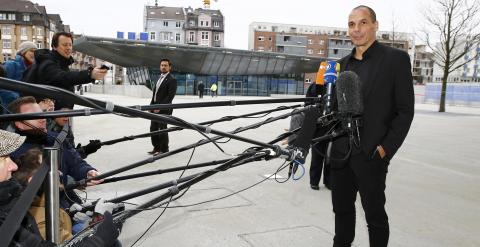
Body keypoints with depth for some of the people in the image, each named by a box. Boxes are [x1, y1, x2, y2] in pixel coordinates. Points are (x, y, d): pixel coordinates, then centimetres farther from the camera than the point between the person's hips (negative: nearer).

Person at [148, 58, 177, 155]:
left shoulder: (172, 80, -9)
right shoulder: (159, 78, 18)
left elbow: (170, 96, -17)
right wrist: (151, 106, 8)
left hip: (164, 109, -8)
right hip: (155, 109, 8)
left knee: (162, 129, -1)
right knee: (153, 128, 10)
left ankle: (164, 150, 12)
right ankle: (156, 147, 23)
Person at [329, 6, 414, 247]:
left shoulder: (396, 59, -5)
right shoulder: (343, 64, 11)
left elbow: (405, 111, -7)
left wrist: (385, 149, -13)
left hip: (371, 155, -5)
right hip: (341, 153, 5)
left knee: (375, 214, 8)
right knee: (342, 209, 16)